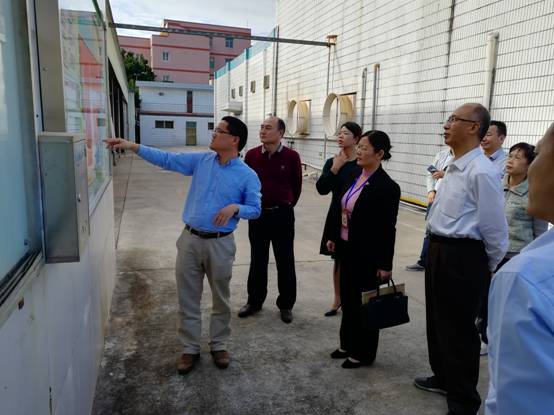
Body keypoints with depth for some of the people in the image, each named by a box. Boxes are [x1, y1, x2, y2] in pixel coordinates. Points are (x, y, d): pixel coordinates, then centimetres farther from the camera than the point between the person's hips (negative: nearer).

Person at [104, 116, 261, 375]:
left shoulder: (247, 176, -6)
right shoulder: (201, 160, 4)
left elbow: (255, 210, -2)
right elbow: (166, 159, 5)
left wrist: (235, 207, -21)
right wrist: (132, 146, 0)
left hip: (220, 244, -3)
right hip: (190, 239, 3)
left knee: (221, 300, 12)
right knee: (187, 299, 10)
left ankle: (219, 346, 32)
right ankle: (190, 349, 27)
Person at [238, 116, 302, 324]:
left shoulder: (291, 156, -8)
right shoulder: (251, 155, -2)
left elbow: (296, 186, 4)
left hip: (282, 215, -2)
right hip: (257, 214, 2)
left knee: (285, 262, 7)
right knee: (257, 260, 13)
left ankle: (286, 304, 22)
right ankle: (254, 301, 29)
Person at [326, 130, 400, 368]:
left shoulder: (387, 187, -17)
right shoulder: (354, 175, 3)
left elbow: (388, 229, -16)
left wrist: (385, 264, -14)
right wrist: (333, 237, 12)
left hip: (367, 254, -7)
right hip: (346, 248, 7)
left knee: (363, 302, 8)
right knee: (347, 297, 18)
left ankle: (363, 353, 27)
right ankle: (348, 344, 37)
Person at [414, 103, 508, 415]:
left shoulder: (481, 172, -21)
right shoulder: (455, 167, 9)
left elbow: (495, 229, -17)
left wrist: (489, 269, -4)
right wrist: (438, 249, 22)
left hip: (462, 257, -9)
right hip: (440, 251, 10)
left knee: (458, 328, 6)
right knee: (438, 318, 22)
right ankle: (443, 377, 45)